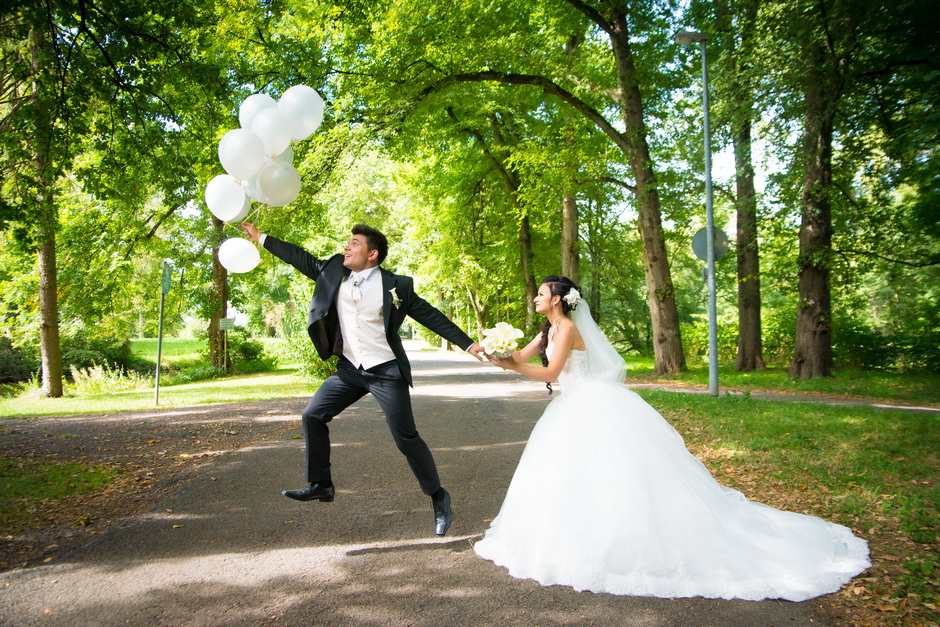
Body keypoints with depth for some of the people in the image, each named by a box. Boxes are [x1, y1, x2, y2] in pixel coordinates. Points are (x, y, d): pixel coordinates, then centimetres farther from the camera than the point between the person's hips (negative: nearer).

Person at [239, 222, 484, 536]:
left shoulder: (395, 285, -11)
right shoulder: (334, 271, 2)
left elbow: (431, 316, -7)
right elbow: (302, 259, 11)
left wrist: (468, 344, -8)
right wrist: (260, 237, 14)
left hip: (387, 372, -5)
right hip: (350, 369, 6)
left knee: (406, 438, -3)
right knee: (312, 416, 1)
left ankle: (438, 498, 14)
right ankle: (321, 485, 17)